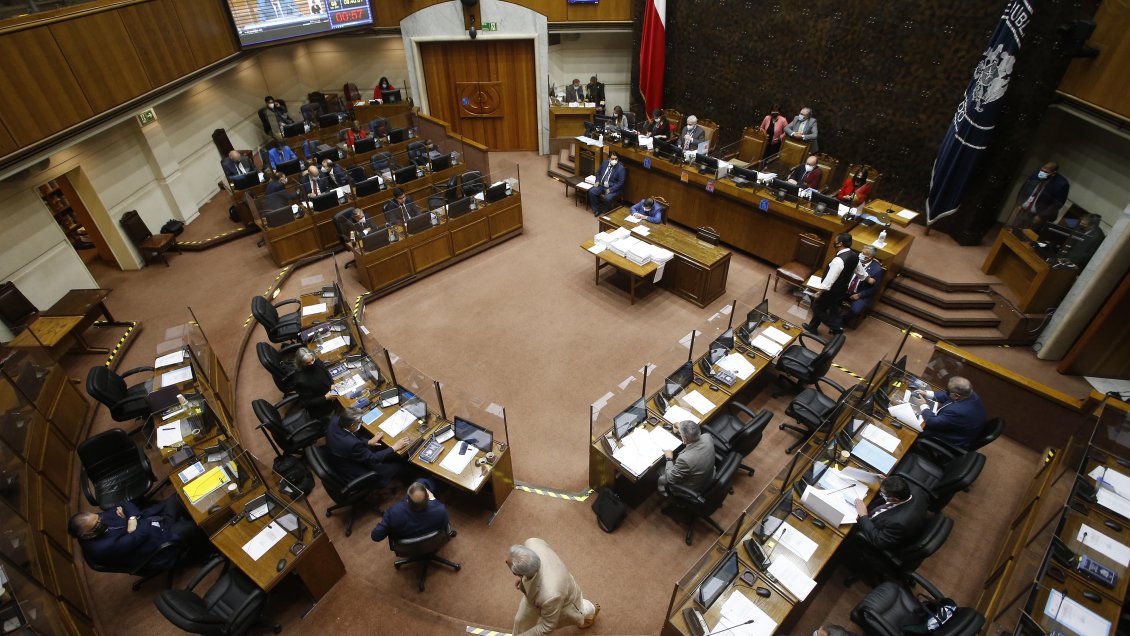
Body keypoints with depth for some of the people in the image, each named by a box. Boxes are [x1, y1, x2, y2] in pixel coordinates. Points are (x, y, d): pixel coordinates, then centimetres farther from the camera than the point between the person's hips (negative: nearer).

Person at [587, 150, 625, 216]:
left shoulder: (621, 168, -15)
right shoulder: (605, 163, 3)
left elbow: (621, 182, -16)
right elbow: (598, 172, 18)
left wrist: (610, 190, -21)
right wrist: (597, 181, 0)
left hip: (614, 189, -6)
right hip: (602, 185, 6)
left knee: (607, 198, -31)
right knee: (591, 192, -15)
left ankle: (606, 212, -2)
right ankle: (596, 210, 2)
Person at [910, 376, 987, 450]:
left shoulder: (958, 411, -42)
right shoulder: (971, 395, -15)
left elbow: (933, 422, -27)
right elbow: (947, 396, 6)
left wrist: (923, 406, -14)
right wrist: (927, 394, 2)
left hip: (955, 443, -8)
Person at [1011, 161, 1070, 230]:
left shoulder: (1061, 184, -17)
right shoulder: (1036, 174, -4)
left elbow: (1057, 204, -13)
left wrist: (1041, 216, -16)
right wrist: (1019, 204, 4)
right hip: (1023, 210, 5)